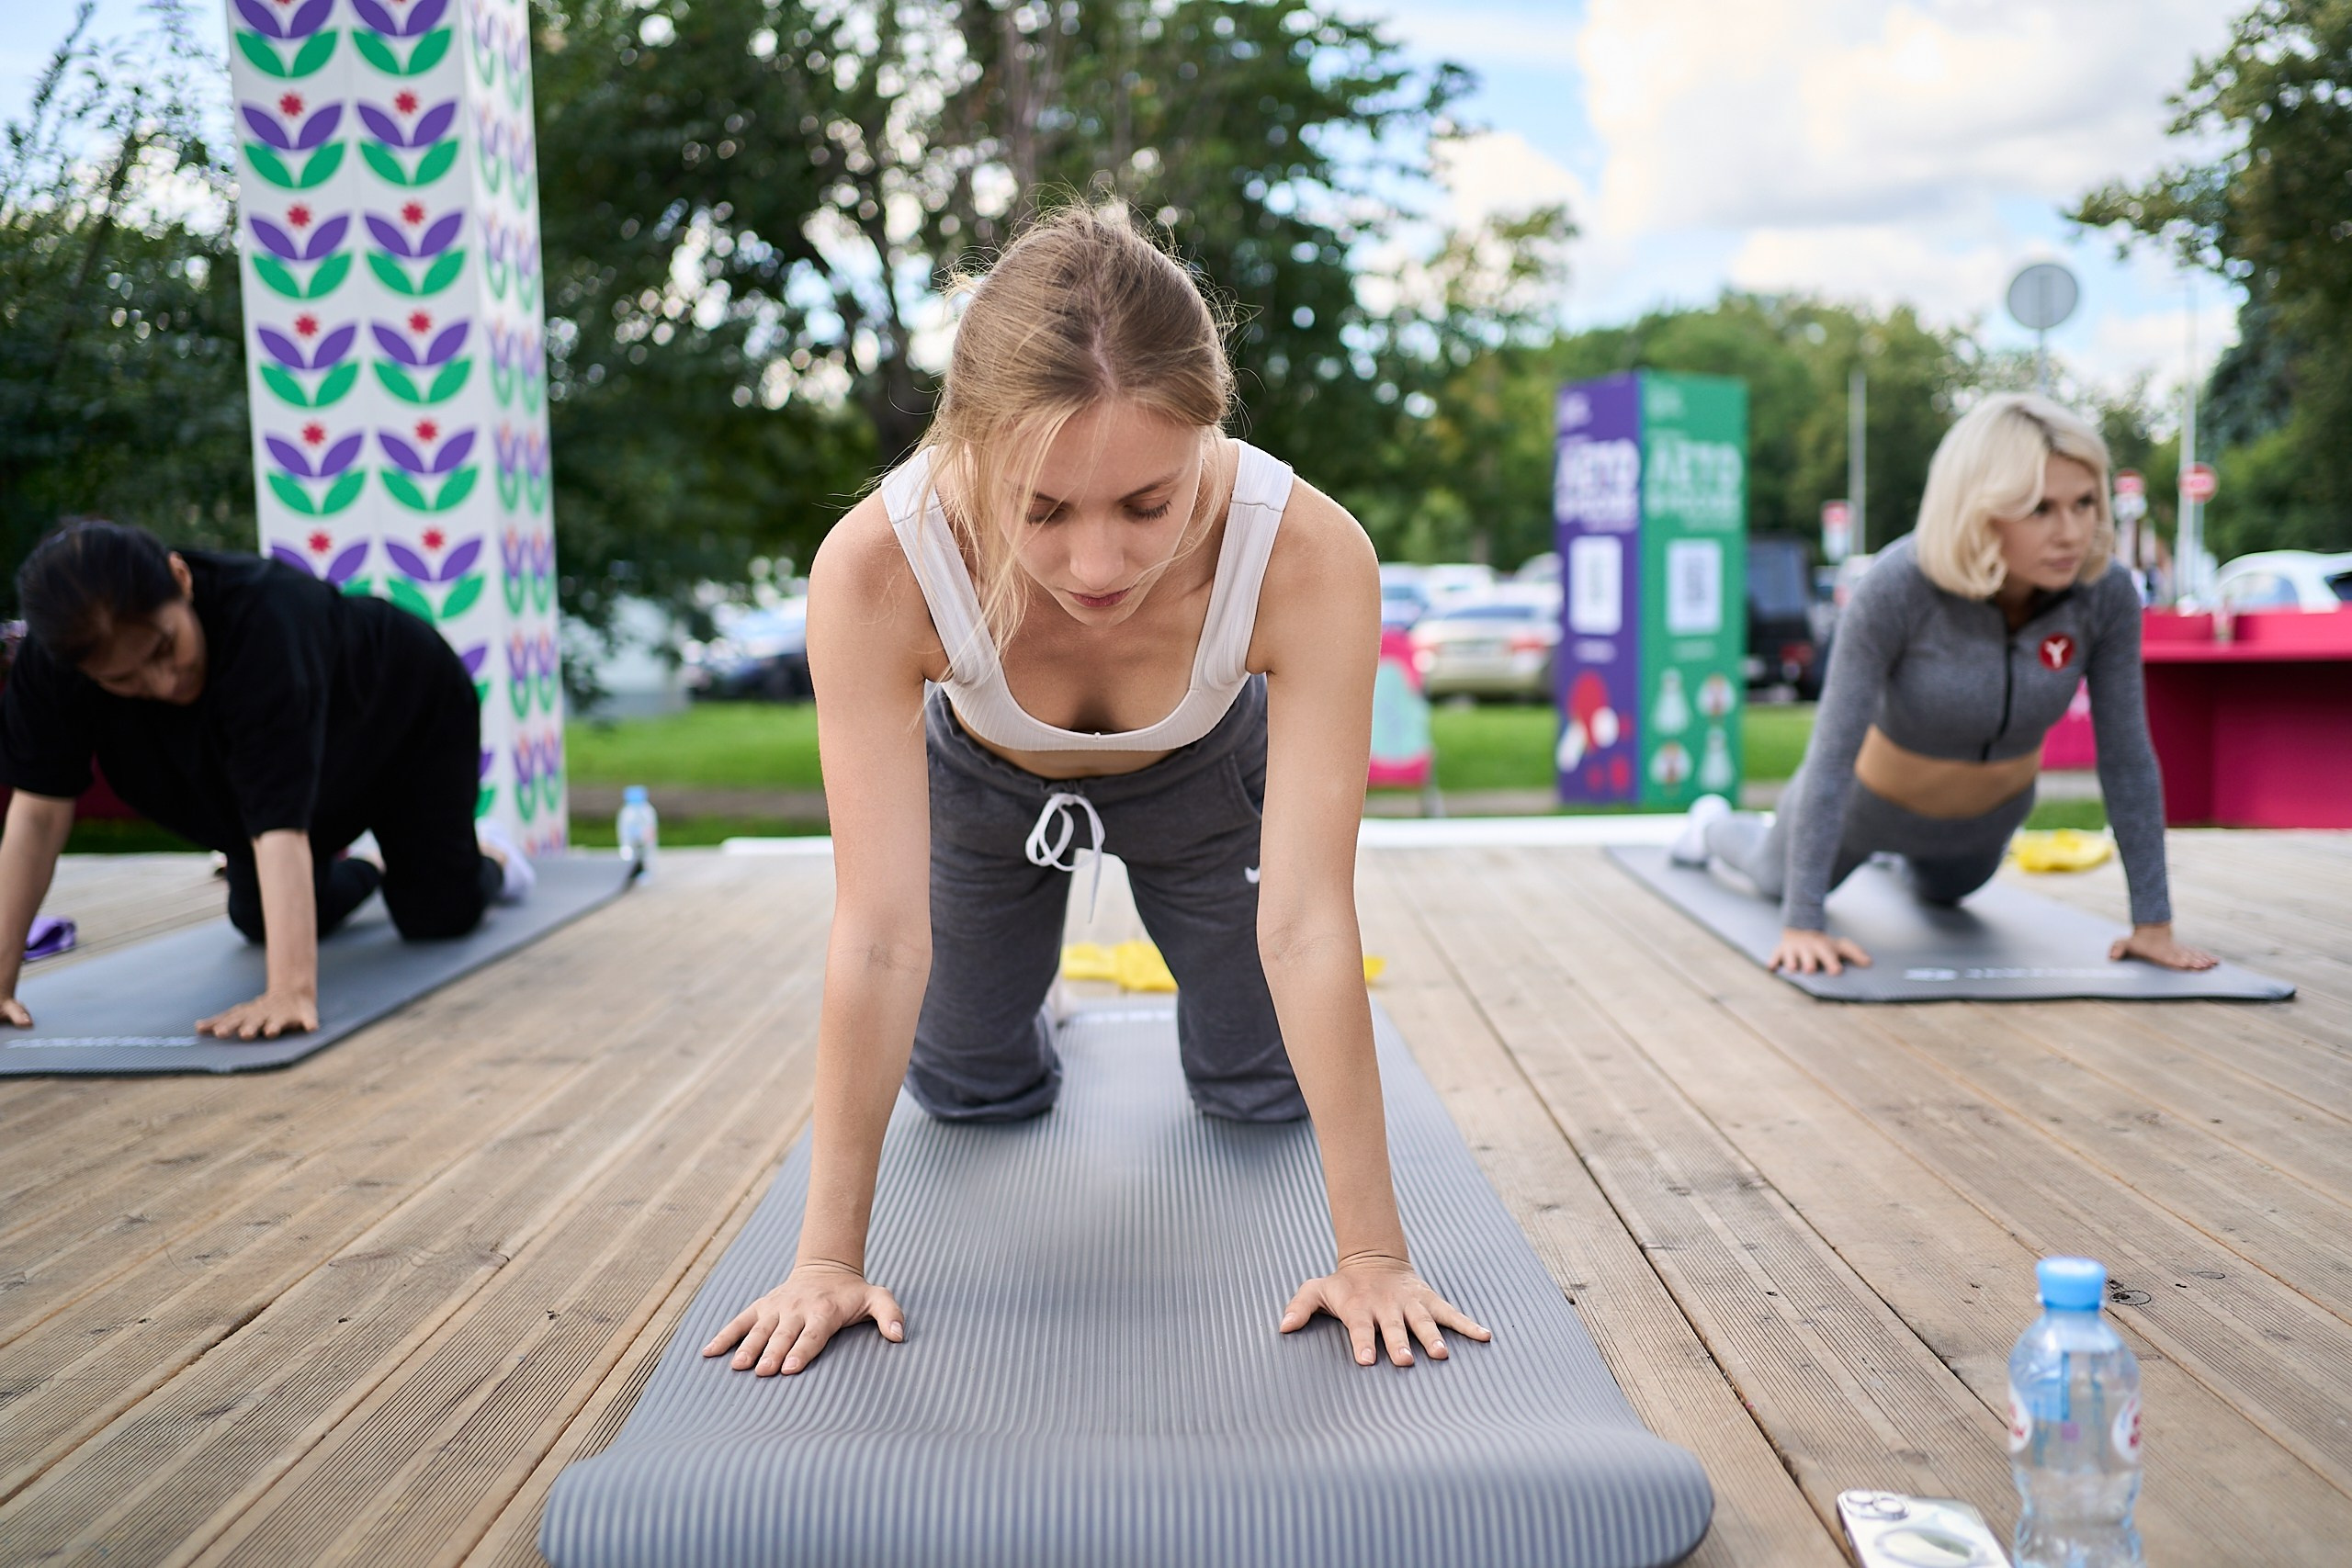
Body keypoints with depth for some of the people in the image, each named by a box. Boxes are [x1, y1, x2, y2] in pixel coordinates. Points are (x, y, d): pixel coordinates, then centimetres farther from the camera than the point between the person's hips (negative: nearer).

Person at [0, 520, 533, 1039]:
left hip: (410, 716, -5)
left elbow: (281, 822, -53)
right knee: (259, 921, 4)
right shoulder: (56, 652, -30)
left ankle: (488, 857, 28)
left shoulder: (264, 619, -46)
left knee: (436, 914, -9)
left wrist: (292, 992, -59)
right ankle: (365, 871, 38)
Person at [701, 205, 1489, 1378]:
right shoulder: (873, 571, -41)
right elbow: (878, 933, -35)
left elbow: (1307, 922, -38)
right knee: (970, 1091, 15)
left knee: (1264, 1093, 12)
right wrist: (829, 1257, -30)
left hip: (1205, 774, 0)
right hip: (980, 779, 1)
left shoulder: (1309, 559, -42)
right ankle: (1027, 1048, 49)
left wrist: (1372, 1253, -33)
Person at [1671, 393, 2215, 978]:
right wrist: (1801, 926, -38)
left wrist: (2153, 923, -20)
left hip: (1988, 814, 3)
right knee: (1779, 877, 29)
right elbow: (1833, 752, -36)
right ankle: (1715, 826, 61)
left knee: (1943, 890, 37)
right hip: (1871, 793, -3)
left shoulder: (2108, 594, -29)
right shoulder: (1898, 584, -39)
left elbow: (2127, 758, -21)